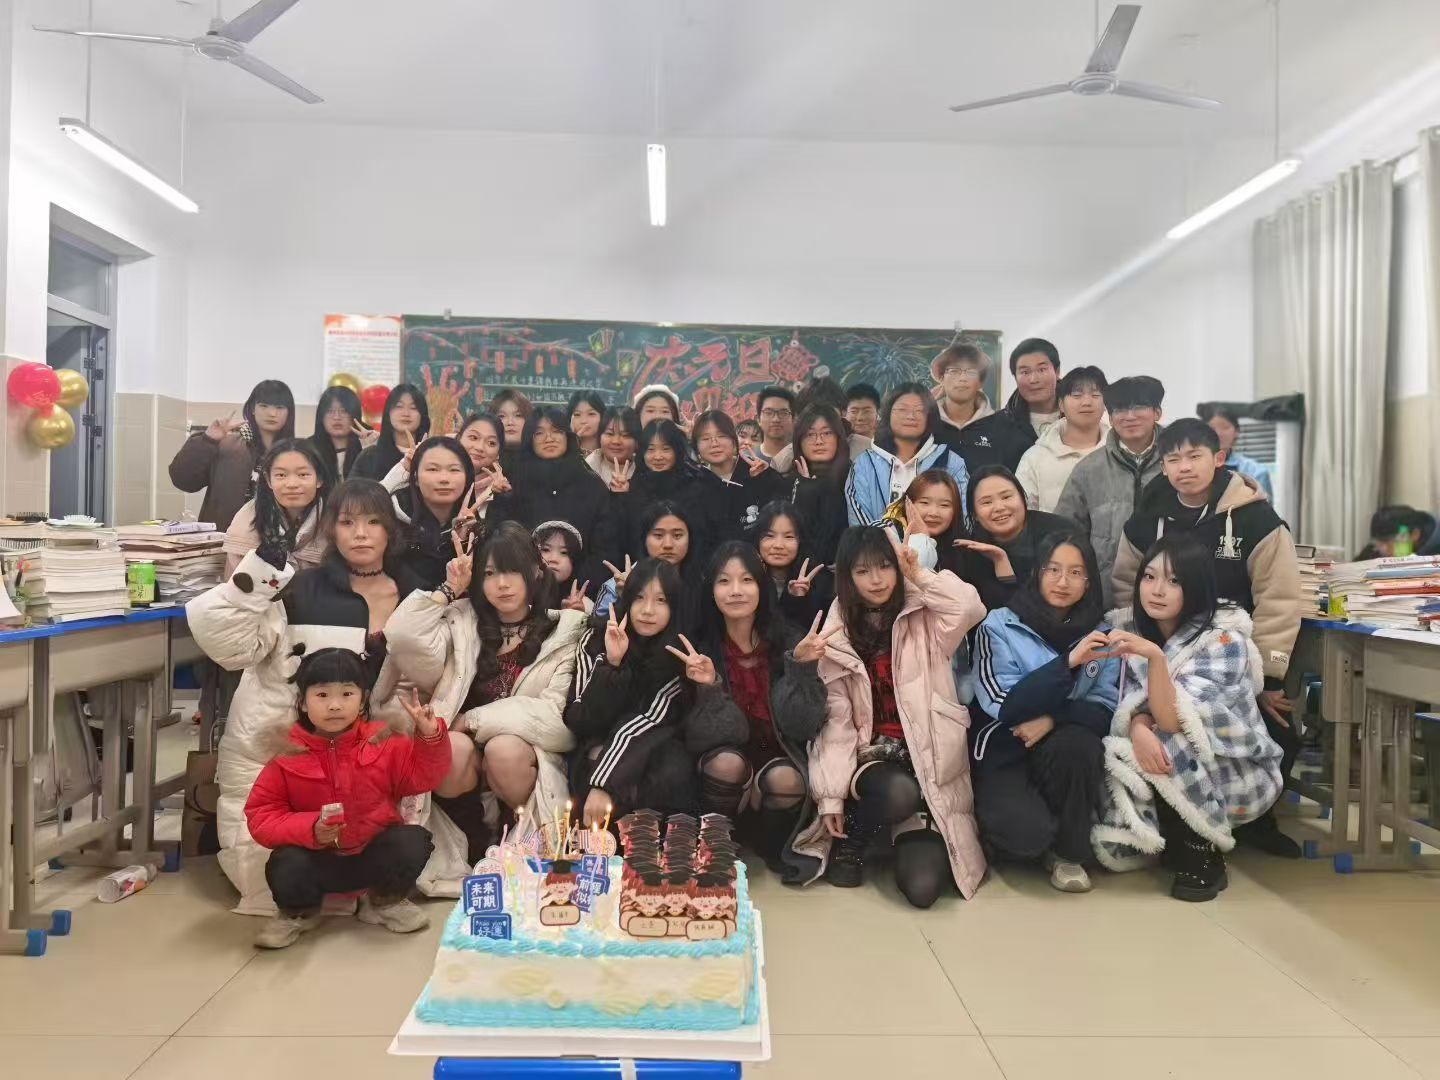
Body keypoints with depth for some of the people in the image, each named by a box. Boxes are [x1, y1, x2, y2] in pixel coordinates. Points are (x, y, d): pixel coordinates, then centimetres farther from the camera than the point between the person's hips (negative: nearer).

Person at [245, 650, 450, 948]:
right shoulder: (288, 757, -9)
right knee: (286, 868, -32)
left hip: (375, 852, 2)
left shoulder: (384, 743, -5)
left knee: (413, 842, -26)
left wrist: (430, 736, -19)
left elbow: (422, 776, -2)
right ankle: (298, 911, 8)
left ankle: (386, 901, 8)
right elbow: (261, 816, -8)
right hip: (317, 857, -1)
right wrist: (310, 829, -24)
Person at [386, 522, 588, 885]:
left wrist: (474, 720, -8)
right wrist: (448, 591, 0)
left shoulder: (566, 630, 1)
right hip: (467, 757, 2)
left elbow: (557, 717, -7)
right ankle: (478, 845, -7)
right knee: (452, 749, -31)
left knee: (505, 750, -33)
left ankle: (519, 839, -5)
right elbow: (404, 640, -8)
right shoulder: (462, 622, 10)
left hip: (529, 759, -1)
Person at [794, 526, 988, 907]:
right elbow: (835, 719, -2)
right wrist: (831, 795, -7)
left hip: (926, 756, 0)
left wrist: (919, 575, -10)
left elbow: (970, 609, -20)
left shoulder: (923, 619, 2)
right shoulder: (837, 637, 3)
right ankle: (850, 839, -2)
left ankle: (914, 834, 20)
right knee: (898, 794, -37)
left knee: (922, 887, -16)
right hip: (870, 755, 0)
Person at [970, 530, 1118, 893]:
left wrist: (1053, 719, -24)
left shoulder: (1100, 635, 4)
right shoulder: (999, 625, -7)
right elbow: (1005, 706, -17)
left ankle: (1068, 851, -7)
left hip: (1067, 755, 3)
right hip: (1004, 754, -3)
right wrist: (1068, 662, -27)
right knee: (1028, 832, -30)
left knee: (1077, 741, -32)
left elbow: (1106, 710, -5)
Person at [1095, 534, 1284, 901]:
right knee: (1113, 849, -16)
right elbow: (1131, 705, -8)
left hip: (1239, 774, -4)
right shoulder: (1131, 628, -5)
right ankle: (1178, 837, 14)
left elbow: (1172, 720, -30)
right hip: (1170, 778, 4)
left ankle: (1203, 849, -11)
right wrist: (1139, 727, -31)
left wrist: (1154, 657, -45)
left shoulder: (1225, 640, -21)